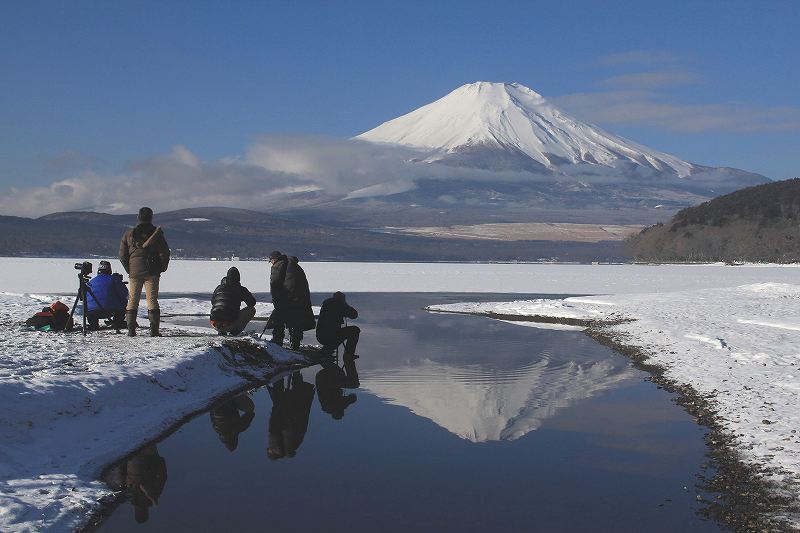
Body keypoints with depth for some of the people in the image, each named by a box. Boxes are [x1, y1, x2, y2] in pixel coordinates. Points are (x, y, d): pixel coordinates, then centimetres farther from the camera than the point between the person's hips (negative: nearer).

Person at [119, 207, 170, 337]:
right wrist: (161, 269, 7)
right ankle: (154, 330, -4)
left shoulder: (129, 234, 4)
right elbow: (165, 253, -4)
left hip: (134, 272, 1)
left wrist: (129, 270, 12)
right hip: (151, 272, -1)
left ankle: (131, 330, 4)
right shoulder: (156, 233, -3)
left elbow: (122, 255, 5)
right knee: (152, 300, 1)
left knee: (132, 301, 8)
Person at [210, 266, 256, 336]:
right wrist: (249, 295, 32)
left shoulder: (219, 287, 16)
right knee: (252, 309, 12)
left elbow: (212, 302, 31)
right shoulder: (241, 289, 3)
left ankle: (221, 331, 17)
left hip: (214, 323, 5)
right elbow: (252, 303, 10)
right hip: (229, 323, -5)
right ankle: (234, 331, 3)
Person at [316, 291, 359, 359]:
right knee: (355, 330, 6)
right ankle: (349, 354, 5)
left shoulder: (326, 303, 17)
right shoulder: (340, 304, -3)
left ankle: (326, 349, 23)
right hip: (331, 337, -8)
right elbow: (354, 315, 6)